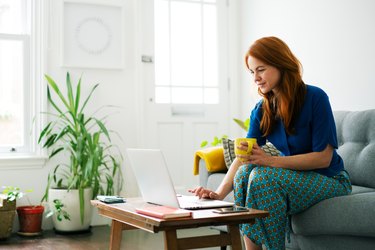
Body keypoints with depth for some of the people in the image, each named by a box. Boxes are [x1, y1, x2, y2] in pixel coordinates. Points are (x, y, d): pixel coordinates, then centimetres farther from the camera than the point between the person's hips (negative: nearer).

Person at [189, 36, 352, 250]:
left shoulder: (315, 98, -18)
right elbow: (243, 156, -9)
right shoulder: (262, 110, 0)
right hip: (296, 176, 6)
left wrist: (270, 160, -30)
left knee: (264, 176, -28)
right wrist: (219, 193, -26)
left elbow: (323, 157, -20)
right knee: (245, 172, -21)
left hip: (330, 180, -5)